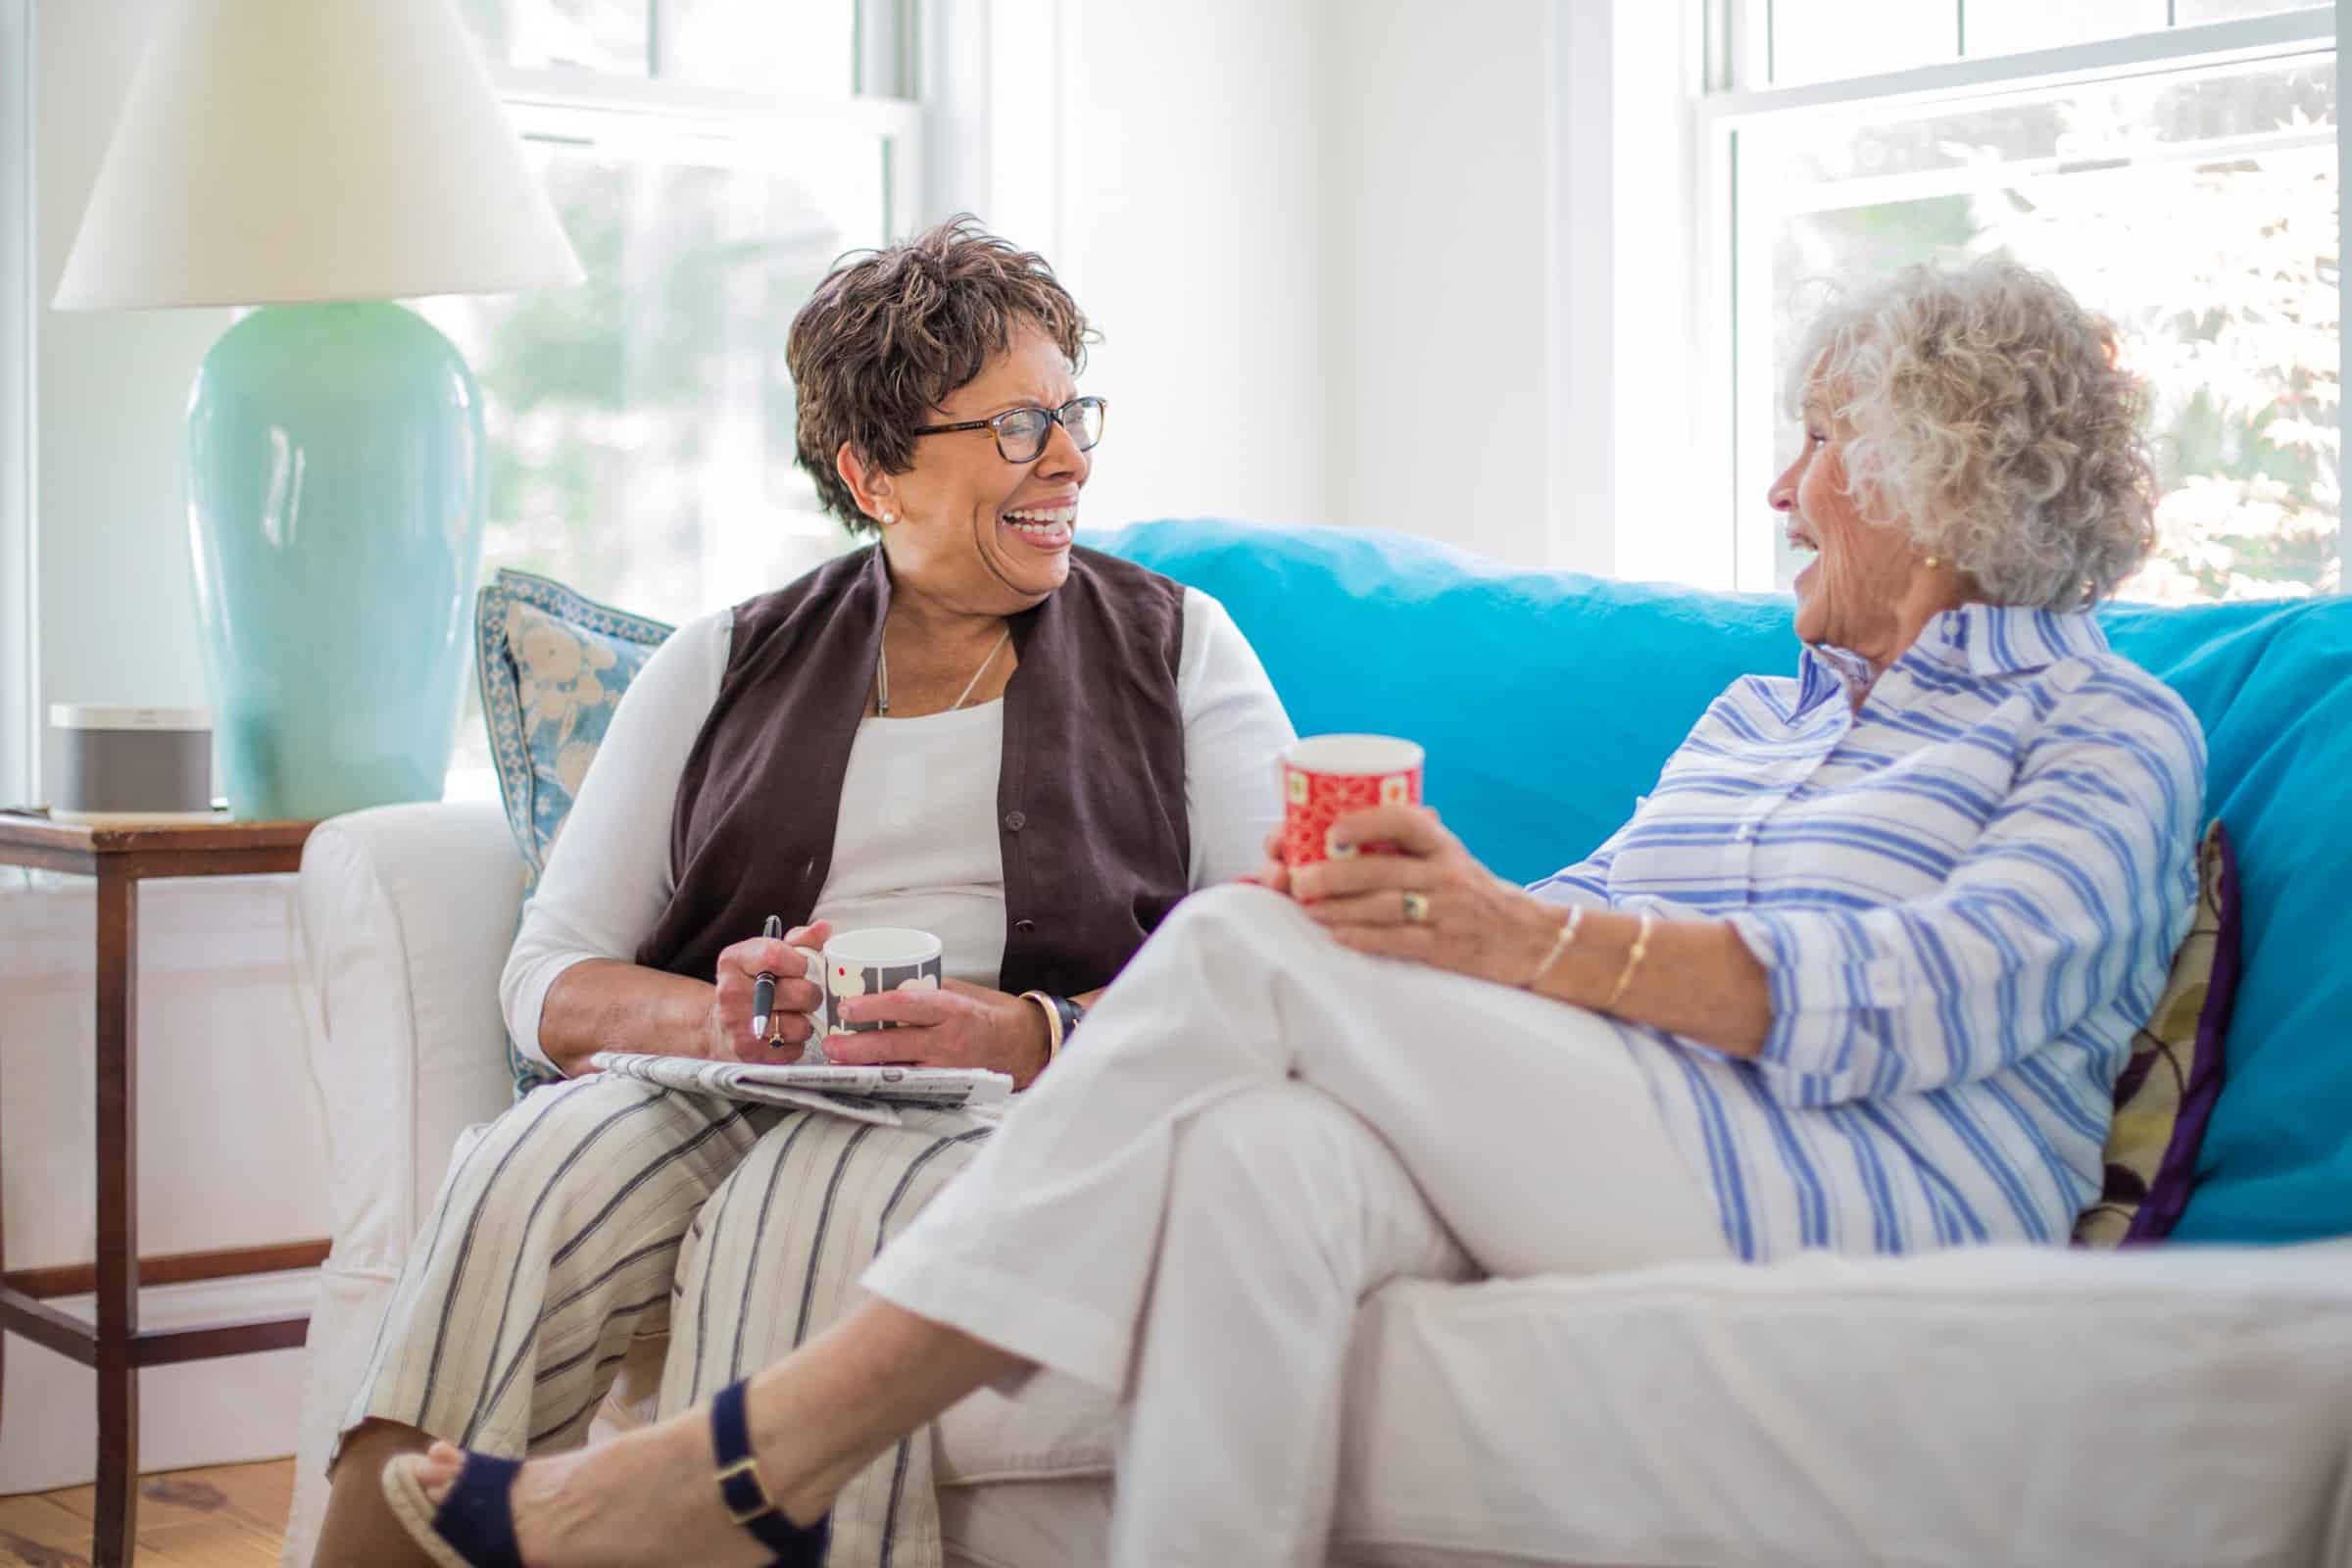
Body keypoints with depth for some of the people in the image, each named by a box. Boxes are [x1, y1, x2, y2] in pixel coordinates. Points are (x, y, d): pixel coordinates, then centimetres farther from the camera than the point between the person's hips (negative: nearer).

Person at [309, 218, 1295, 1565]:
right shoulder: (723, 668, 18)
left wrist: (1034, 1036, -15)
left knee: (814, 1201, -36)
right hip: (725, 1097, 2)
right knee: (531, 1181, -31)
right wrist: (715, 1015, -12)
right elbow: (549, 984, 11)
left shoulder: (1176, 646, 15)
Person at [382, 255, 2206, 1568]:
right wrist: (1422, 907, -4)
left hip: (1862, 1195, -6)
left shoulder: (2111, 731, 9)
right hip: (1588, 1157, 6)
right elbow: (1577, 934, 19)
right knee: (1254, 1157, -32)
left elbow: (1926, 996, -11)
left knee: (1244, 951, -25)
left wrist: (1530, 937, -22)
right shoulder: (1760, 709, 32)